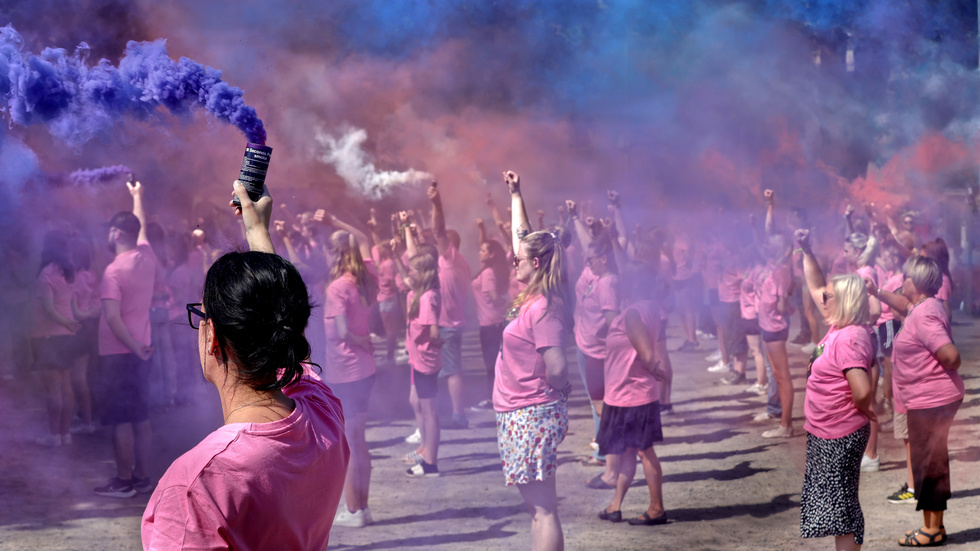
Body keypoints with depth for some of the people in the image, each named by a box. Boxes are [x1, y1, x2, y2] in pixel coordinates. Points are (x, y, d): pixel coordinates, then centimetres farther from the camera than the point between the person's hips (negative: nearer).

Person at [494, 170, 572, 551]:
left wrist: (559, 392, -3)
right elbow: (522, 236, 20)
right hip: (518, 415, 10)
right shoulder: (532, 297, 8)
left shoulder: (543, 308, -18)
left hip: (532, 416, -10)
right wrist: (515, 194, 26)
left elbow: (556, 368, -24)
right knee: (537, 508, 14)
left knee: (543, 509, -7)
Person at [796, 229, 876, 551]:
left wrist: (862, 411, -13)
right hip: (825, 433, 10)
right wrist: (806, 251, 12)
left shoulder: (849, 338, -23)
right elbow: (815, 288, 19)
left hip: (840, 438, -10)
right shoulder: (838, 327, 5)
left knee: (838, 506, -5)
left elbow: (862, 391, -33)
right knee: (835, 503, 17)